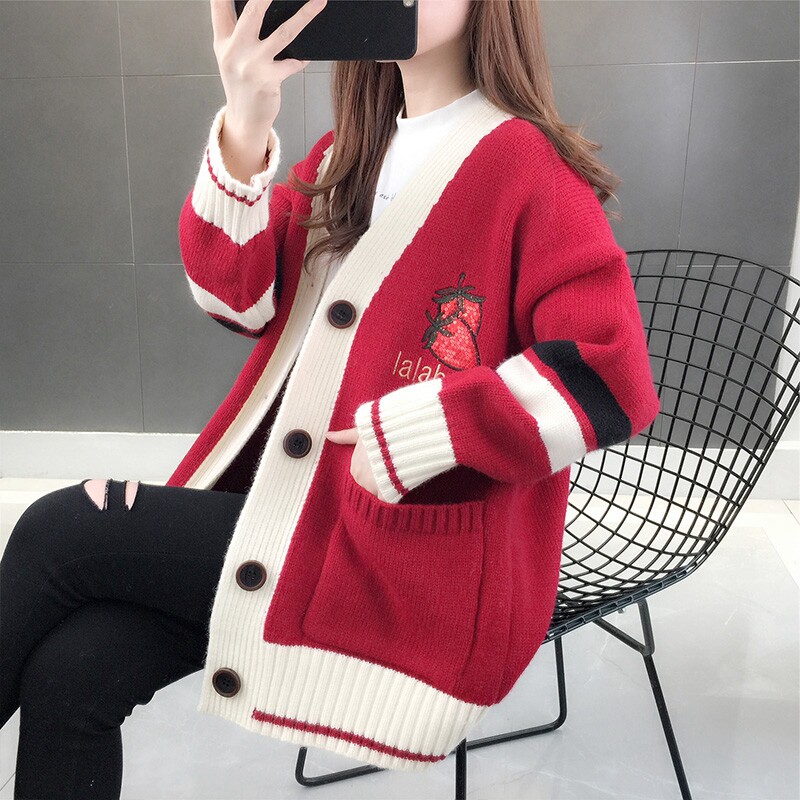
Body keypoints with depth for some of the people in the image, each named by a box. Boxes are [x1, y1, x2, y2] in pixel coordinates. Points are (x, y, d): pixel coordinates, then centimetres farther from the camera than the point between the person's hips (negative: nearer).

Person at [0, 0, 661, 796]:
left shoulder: (527, 170, -9)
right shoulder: (351, 153, 13)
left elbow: (613, 379, -18)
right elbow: (239, 297, 2)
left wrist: (410, 436, -20)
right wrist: (244, 132, -14)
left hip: (415, 561, -6)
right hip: (286, 503, 6)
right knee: (71, 672, -12)